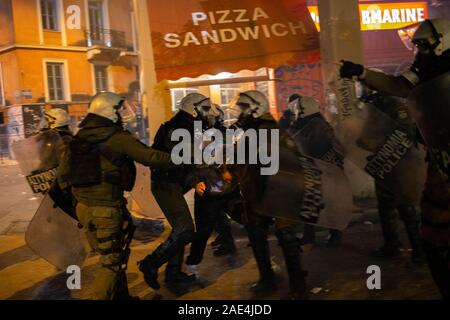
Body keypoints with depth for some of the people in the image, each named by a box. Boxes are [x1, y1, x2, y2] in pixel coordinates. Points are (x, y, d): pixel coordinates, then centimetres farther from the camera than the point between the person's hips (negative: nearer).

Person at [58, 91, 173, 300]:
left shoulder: (78, 139, 8)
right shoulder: (117, 137, -12)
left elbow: (63, 172, 14)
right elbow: (150, 157, -12)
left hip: (84, 207, 7)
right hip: (106, 210, -7)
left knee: (110, 255, 20)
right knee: (111, 261, 5)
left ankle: (120, 295, 32)